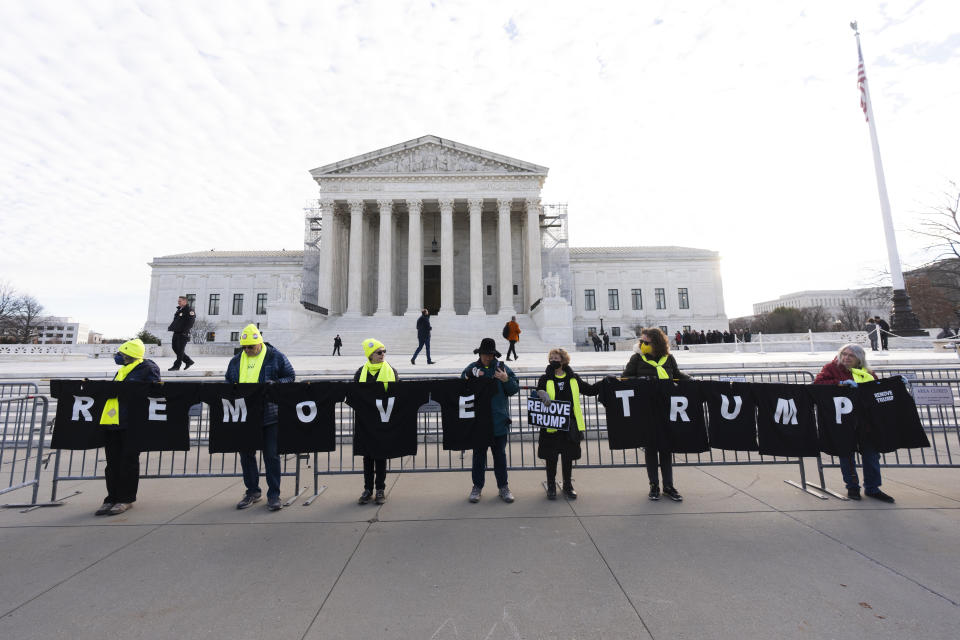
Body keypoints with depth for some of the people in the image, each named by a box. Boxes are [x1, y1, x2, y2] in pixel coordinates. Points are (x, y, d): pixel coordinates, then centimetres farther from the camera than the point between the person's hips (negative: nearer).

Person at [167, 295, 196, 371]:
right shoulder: (179, 310, 19)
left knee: (180, 350, -5)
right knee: (175, 348, 9)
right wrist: (170, 328, 10)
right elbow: (175, 321, 25)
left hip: (183, 334, -9)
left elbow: (190, 323, -17)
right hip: (176, 333, 9)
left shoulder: (189, 310, -8)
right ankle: (189, 361, 18)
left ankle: (176, 366, 1)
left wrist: (184, 331, -22)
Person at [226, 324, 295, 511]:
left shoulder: (275, 357, -3)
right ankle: (252, 491, 30)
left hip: (269, 415, -5)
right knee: (246, 454, 14)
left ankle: (273, 495, 11)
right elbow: (229, 381, 22)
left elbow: (290, 377, 1)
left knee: (271, 455, -1)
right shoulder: (236, 361, 11)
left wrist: (274, 384, -16)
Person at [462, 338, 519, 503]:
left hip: (498, 420, 0)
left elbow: (515, 389, 0)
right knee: (479, 454, 12)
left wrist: (506, 380, -19)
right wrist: (471, 377, -18)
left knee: (500, 454, 14)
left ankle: (503, 486, 28)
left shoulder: (502, 367, -1)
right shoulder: (472, 368, 0)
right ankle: (477, 486, 28)